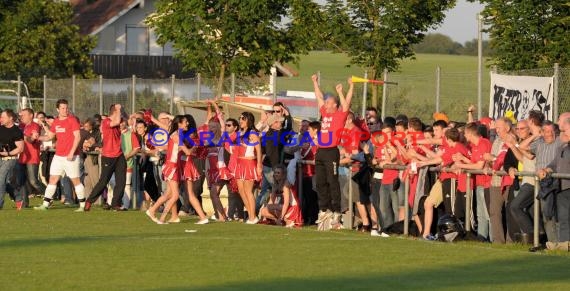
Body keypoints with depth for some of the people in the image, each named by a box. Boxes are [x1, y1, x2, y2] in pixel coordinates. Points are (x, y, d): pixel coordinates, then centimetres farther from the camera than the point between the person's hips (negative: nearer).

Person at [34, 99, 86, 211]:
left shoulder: (72, 120, -7)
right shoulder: (56, 122, 12)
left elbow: (77, 137, -12)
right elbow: (50, 136, 22)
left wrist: (72, 152, -18)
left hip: (71, 156, -6)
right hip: (58, 156, 6)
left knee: (76, 180, -3)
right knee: (52, 179, 6)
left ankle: (82, 205, 4)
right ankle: (45, 204, 9)